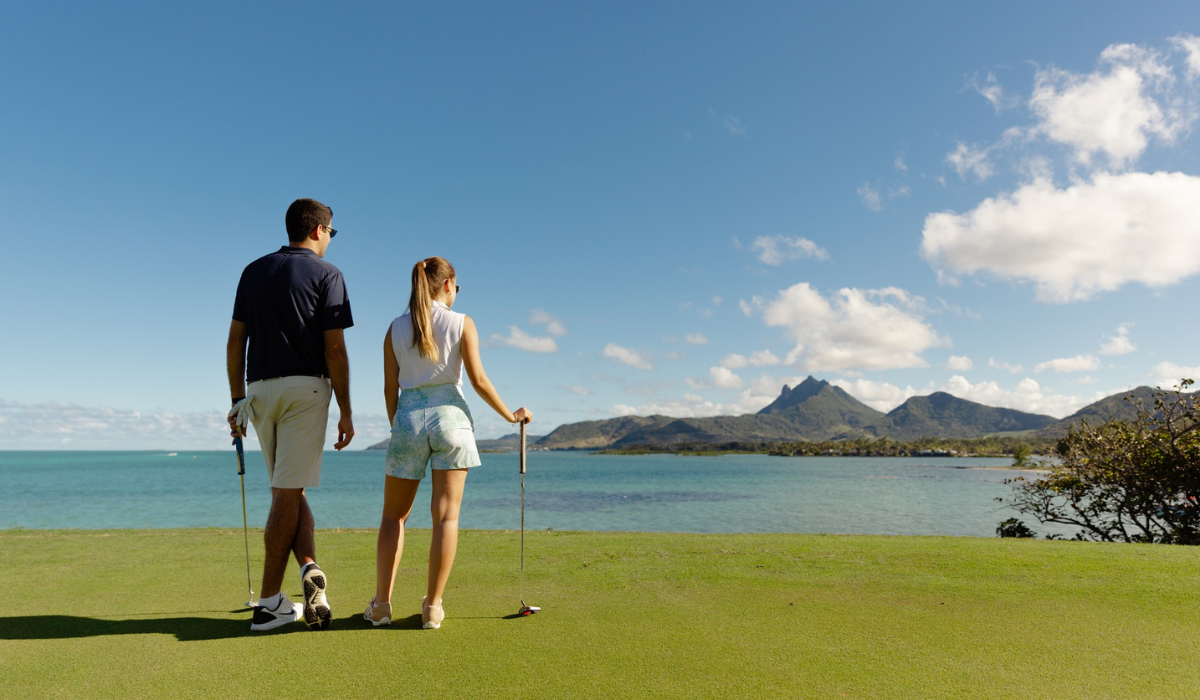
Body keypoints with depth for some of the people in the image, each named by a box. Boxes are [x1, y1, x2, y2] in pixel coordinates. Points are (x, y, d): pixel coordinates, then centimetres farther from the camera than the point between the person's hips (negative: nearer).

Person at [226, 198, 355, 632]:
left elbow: (235, 340, 10)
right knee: (288, 493, -3)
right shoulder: (325, 274, -3)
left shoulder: (254, 271, 13)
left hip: (259, 389, 5)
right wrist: (345, 411, -5)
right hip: (306, 388, -5)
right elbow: (334, 348, -9)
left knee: (288, 490, 14)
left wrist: (237, 399, 14)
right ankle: (268, 603, 0)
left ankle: (309, 567, -1)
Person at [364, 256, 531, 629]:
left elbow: (390, 388, 6)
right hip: (450, 415, -2)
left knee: (394, 516, 14)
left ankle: (381, 604, 12)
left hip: (408, 418, 2)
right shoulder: (461, 323, -1)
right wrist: (511, 415, 7)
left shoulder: (396, 328, 6)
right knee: (446, 515, 3)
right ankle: (432, 607, 6)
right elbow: (479, 380, -4)